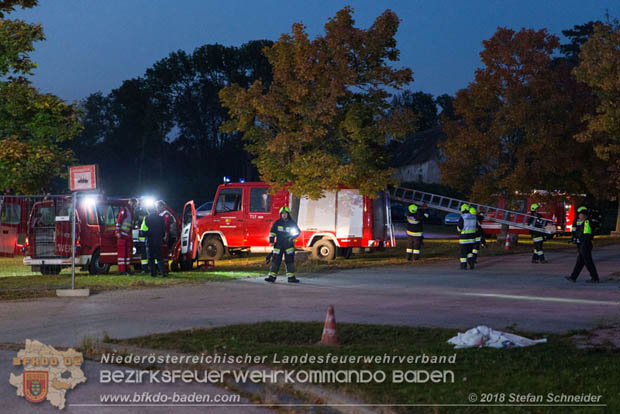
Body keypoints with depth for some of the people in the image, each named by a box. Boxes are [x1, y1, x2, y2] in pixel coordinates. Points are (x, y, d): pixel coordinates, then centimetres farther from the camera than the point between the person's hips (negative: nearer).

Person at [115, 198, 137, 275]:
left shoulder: (131, 212, 20)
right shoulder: (124, 210, -9)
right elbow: (118, 221, -15)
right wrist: (118, 232, -21)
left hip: (127, 235, 9)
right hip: (122, 234, -9)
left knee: (128, 252, 11)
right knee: (121, 252, -8)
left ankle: (127, 268, 17)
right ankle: (121, 270, -9)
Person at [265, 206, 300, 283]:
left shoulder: (292, 223, 3)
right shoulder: (277, 223, 3)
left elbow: (297, 232, 11)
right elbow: (272, 232, 7)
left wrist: (292, 237, -7)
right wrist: (271, 241, -3)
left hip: (289, 245, 0)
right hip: (278, 245, 0)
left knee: (290, 261, -1)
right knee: (276, 260, -1)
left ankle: (291, 277, 3)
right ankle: (272, 276, 2)